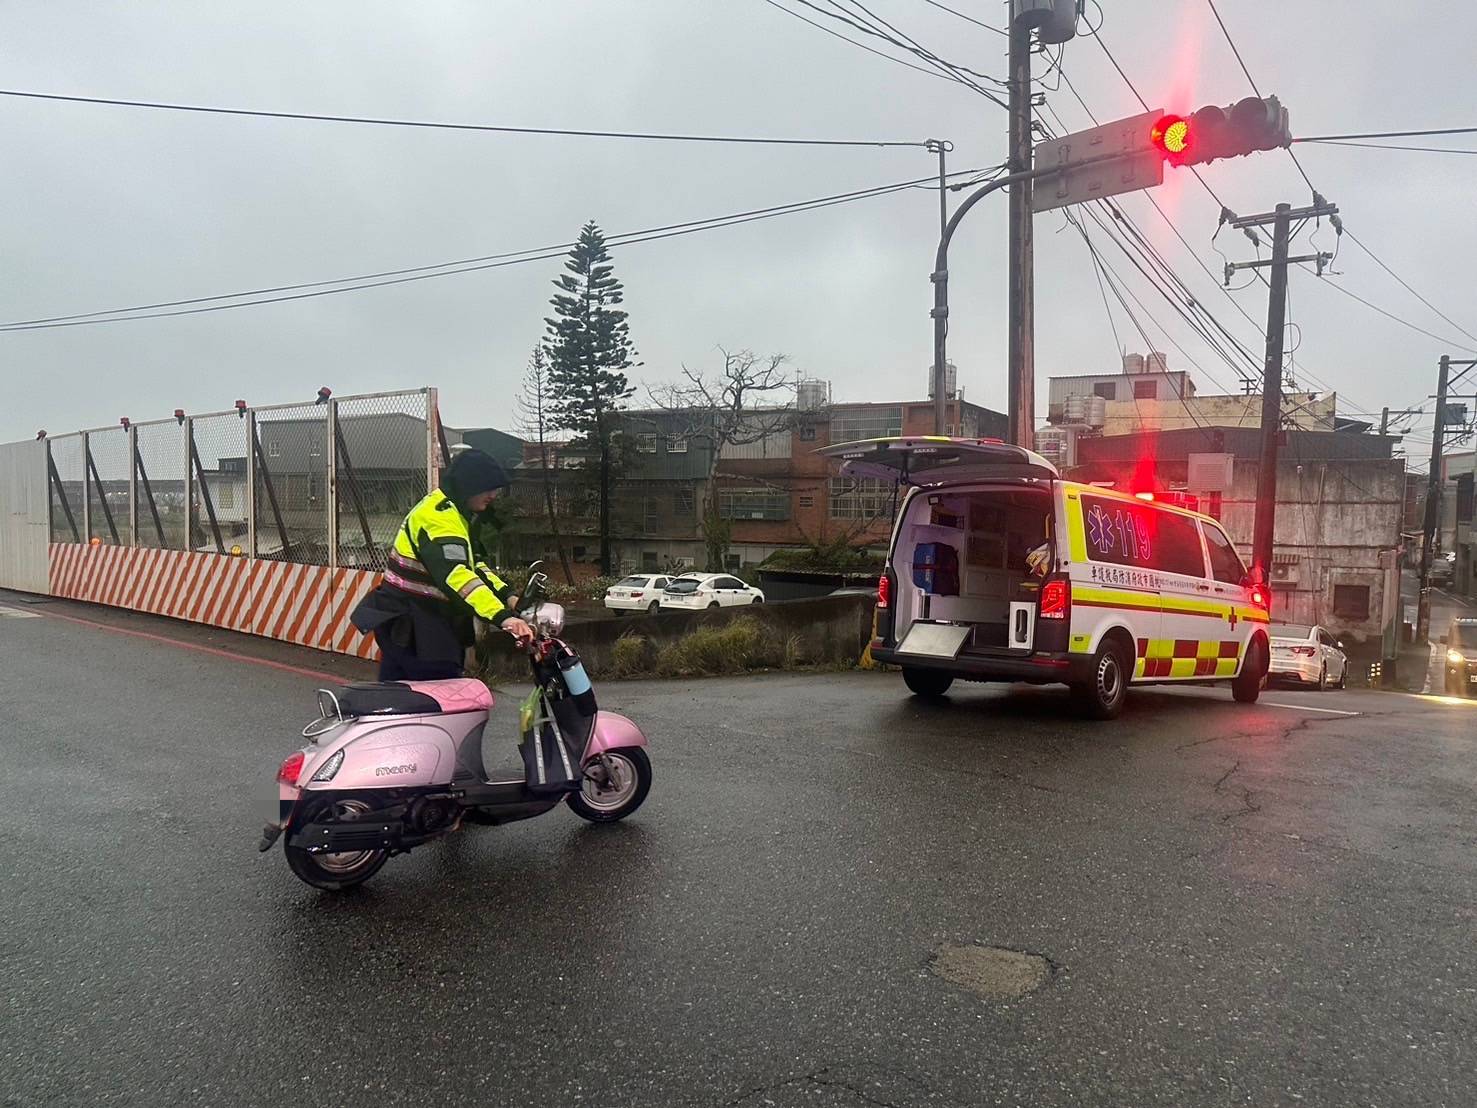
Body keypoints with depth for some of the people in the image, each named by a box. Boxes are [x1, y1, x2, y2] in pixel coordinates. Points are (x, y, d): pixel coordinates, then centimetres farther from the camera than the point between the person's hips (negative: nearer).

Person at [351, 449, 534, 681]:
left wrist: (507, 596, 0)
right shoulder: (439, 516, -20)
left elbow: (473, 563, 16)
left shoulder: (449, 511, 14)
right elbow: (456, 575, -34)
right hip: (411, 629, -11)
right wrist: (502, 616, -43)